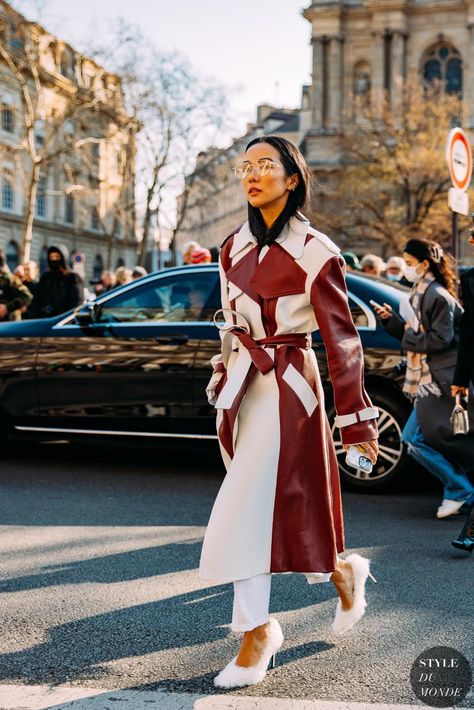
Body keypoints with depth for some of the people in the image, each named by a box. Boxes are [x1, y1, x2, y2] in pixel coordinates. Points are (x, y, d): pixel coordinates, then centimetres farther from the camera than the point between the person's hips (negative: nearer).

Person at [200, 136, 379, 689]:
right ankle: (342, 571, 35)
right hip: (241, 386, 7)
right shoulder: (234, 247, 10)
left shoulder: (315, 252, -8)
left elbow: (341, 338, -7)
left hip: (287, 388, -7)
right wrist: (224, 384, 18)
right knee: (274, 506, 12)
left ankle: (256, 636, 2)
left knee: (244, 509, -10)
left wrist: (357, 419, -7)